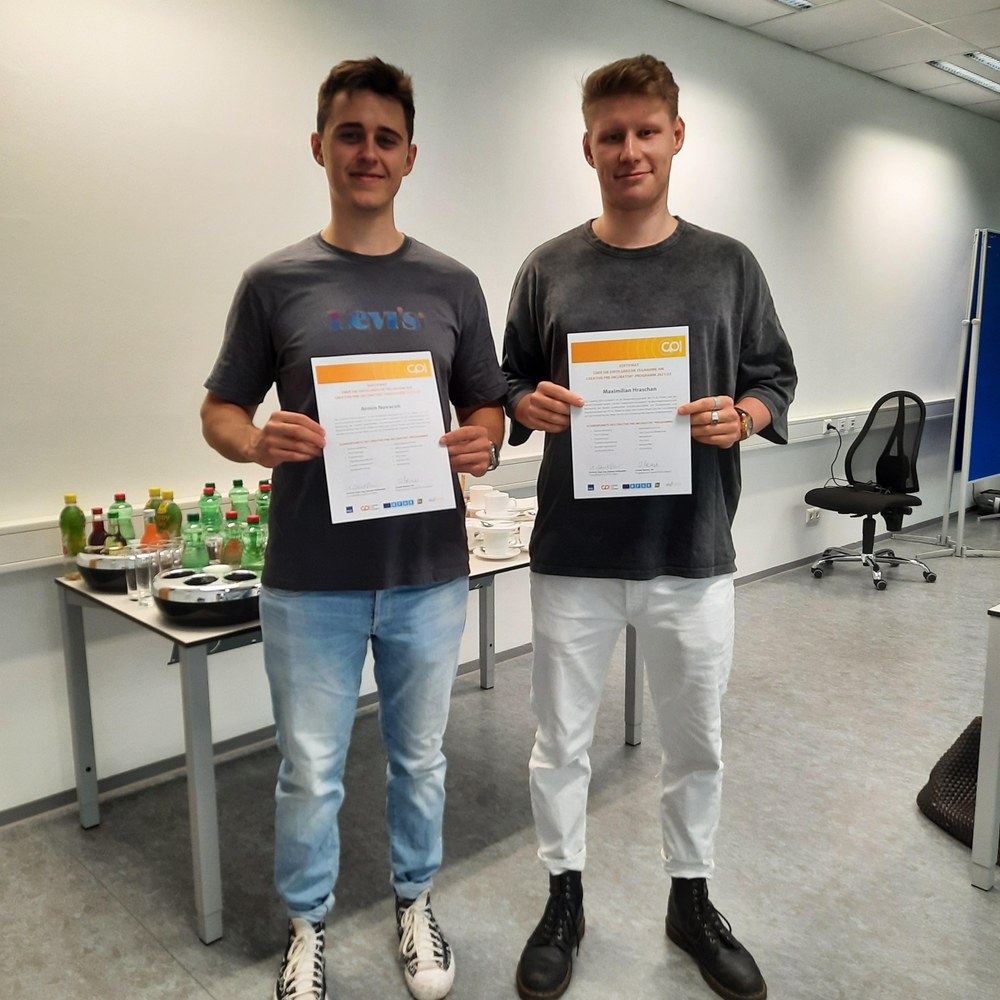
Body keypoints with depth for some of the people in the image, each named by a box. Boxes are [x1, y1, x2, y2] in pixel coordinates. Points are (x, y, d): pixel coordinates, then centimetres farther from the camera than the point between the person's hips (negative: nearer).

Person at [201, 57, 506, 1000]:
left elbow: (487, 403, 10)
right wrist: (259, 444, -17)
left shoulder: (451, 283, 5)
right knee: (310, 771, 10)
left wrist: (481, 445, -13)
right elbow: (220, 409, 5)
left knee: (419, 757, 17)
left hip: (428, 571, 2)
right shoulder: (275, 281, 1)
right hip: (311, 578, -1)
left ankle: (415, 902, 41)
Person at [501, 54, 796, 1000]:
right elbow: (508, 382, 9)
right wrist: (529, 405, -13)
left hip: (692, 556, 1)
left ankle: (691, 899, 39)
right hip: (573, 556, 0)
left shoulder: (727, 265, 4)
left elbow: (775, 378, 8)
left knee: (695, 742, 15)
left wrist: (740, 417, -14)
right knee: (561, 742, 12)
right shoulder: (549, 269, 4)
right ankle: (564, 899, 35)